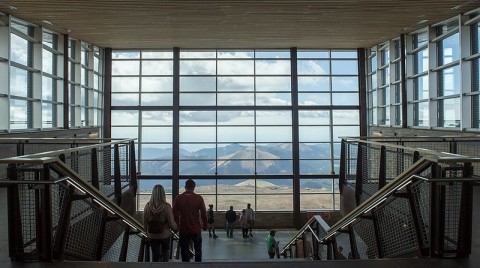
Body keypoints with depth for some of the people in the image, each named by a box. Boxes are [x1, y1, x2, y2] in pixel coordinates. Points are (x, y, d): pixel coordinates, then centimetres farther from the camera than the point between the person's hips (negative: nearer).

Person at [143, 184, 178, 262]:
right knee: (166, 251, 26)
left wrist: (147, 232, 14)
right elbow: (171, 223, -16)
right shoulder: (166, 207, -22)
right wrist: (176, 228, 6)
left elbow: (145, 222, -3)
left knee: (155, 254, 18)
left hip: (152, 235, 2)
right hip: (165, 234, -2)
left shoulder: (147, 206, -14)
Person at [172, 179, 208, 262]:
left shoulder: (178, 198, -5)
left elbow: (175, 214, -1)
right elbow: (204, 214, -6)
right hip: (196, 229, 0)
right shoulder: (199, 198, -8)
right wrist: (205, 226, 8)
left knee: (185, 252, 10)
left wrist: (176, 227, 12)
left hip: (183, 230, 0)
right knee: (198, 249, 21)